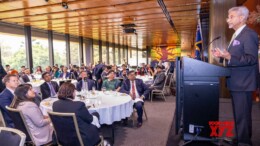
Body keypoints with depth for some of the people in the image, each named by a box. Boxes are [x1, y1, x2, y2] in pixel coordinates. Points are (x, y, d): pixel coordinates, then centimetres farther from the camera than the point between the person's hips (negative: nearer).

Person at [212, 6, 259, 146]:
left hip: (242, 82, -10)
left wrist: (229, 57, -34)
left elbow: (251, 59, -23)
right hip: (235, 81, 10)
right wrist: (222, 56, 5)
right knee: (238, 113, 20)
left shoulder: (249, 34, -15)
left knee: (242, 114, -1)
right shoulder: (236, 35, 16)